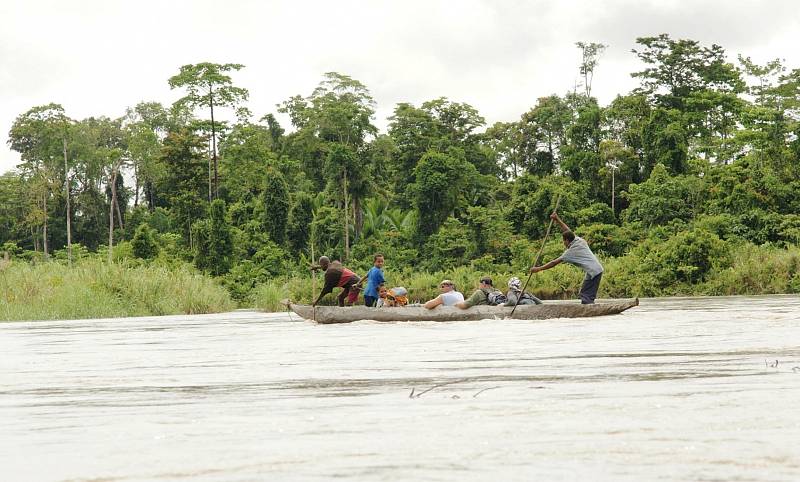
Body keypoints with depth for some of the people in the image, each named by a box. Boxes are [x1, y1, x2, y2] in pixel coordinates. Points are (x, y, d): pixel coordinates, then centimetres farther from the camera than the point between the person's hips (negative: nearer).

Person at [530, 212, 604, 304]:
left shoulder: (570, 252, -10)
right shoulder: (580, 240, 10)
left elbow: (554, 263, -7)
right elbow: (568, 231, 24)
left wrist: (538, 269, -1)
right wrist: (557, 220, 26)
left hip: (593, 272, -9)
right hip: (598, 269, 9)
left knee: (586, 297, -11)